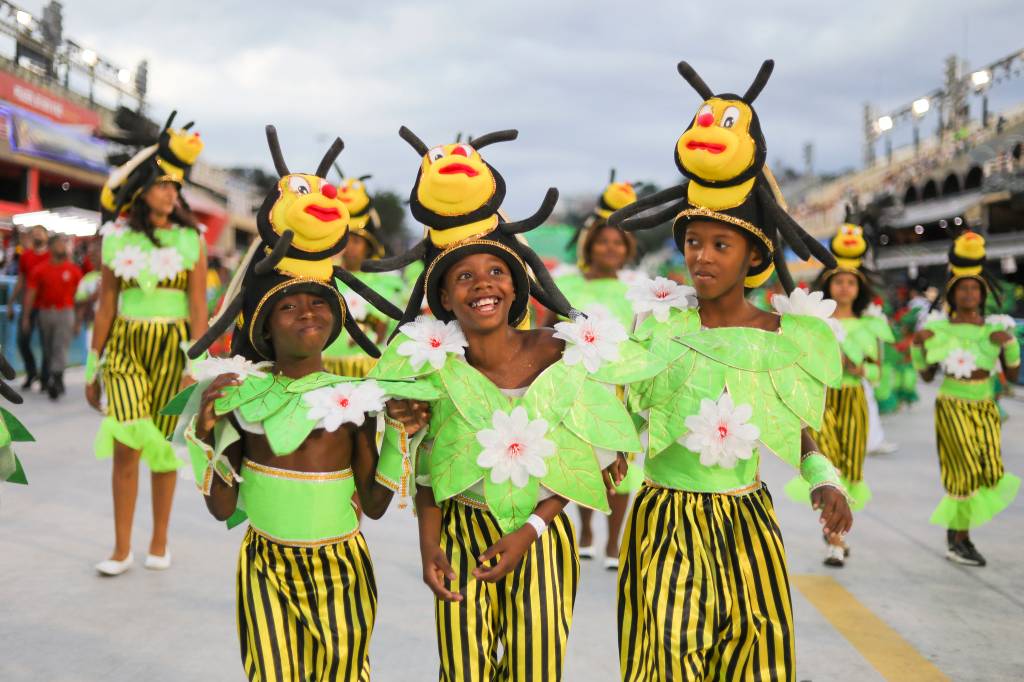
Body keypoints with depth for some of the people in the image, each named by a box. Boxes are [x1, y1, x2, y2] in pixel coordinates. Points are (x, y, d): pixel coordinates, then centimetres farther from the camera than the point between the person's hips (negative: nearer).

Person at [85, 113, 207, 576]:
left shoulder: (191, 240, 0)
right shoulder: (118, 239, 4)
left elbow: (198, 307, -3)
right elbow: (106, 307, 7)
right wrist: (92, 368, 8)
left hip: (172, 347, 0)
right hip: (126, 346, 1)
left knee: (162, 444, 6)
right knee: (126, 444, -11)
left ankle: (159, 543, 20)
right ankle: (122, 547, 1)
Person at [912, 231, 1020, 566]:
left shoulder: (995, 328, 2)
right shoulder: (939, 328, -2)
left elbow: (1013, 375, 3)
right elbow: (927, 376, 3)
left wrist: (1009, 343, -10)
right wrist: (918, 346, -11)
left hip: (985, 408, 3)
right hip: (952, 407, -3)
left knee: (990, 472, 0)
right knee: (966, 470, -6)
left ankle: (954, 523, 24)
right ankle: (959, 540, 8)